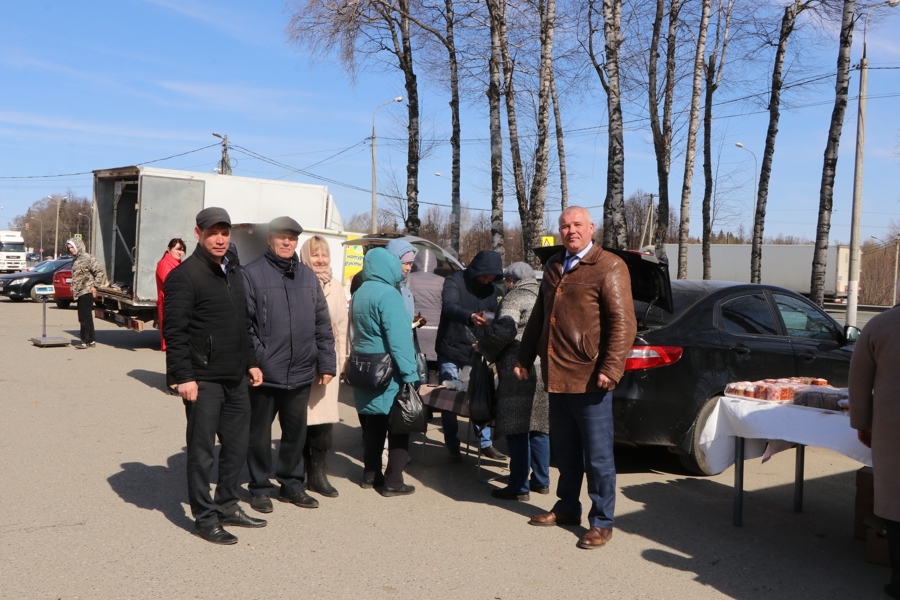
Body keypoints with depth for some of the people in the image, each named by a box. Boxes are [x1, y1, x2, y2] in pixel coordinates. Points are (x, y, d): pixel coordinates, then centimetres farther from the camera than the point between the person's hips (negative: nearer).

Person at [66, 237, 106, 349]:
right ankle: (90, 340, 17)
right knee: (83, 317, 11)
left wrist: (95, 286, -16)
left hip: (87, 292, -9)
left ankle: (87, 340, -6)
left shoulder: (88, 258, -10)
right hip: (79, 293, 9)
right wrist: (74, 291, 15)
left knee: (85, 317, -9)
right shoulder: (75, 261, 17)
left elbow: (100, 271, -15)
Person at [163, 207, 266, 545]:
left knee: (236, 445, 15)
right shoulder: (185, 276, -11)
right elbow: (175, 332, -15)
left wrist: (251, 362, 17)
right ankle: (205, 518, 16)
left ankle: (227, 505, 31)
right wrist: (183, 377, -20)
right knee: (202, 451, 4)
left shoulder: (233, 271, 14)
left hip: (236, 377, 8)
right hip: (204, 379, -8)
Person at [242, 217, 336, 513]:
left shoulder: (308, 276, 11)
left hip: (301, 374, 5)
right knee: (259, 434, 10)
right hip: (264, 374, -5)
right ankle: (260, 487, 26)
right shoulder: (252, 274, -6)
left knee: (296, 433, 16)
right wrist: (255, 362, -17)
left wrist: (326, 363, 6)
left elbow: (322, 324, 11)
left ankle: (292, 483, 32)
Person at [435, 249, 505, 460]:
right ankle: (452, 445, 15)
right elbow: (449, 306, -31)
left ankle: (485, 443, 18)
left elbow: (494, 319, 9)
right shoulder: (455, 281, -13)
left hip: (476, 353, 4)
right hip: (451, 351, -4)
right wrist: (470, 317, -51)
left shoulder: (491, 289, 5)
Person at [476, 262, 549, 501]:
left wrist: (483, 347, -3)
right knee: (539, 427, 17)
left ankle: (520, 487, -2)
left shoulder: (515, 298, -5)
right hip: (545, 371, 9)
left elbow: (505, 329, -19)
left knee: (518, 430, -4)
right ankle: (541, 481, 24)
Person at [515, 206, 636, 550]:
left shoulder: (609, 267, -6)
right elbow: (538, 317, 24)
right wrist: (524, 358, 21)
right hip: (556, 376, 7)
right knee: (564, 450, 17)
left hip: (589, 379, -7)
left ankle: (602, 522, 13)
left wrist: (611, 369, -21)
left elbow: (623, 322, -13)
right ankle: (567, 508, 32)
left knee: (597, 454, 2)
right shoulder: (553, 267, 17)